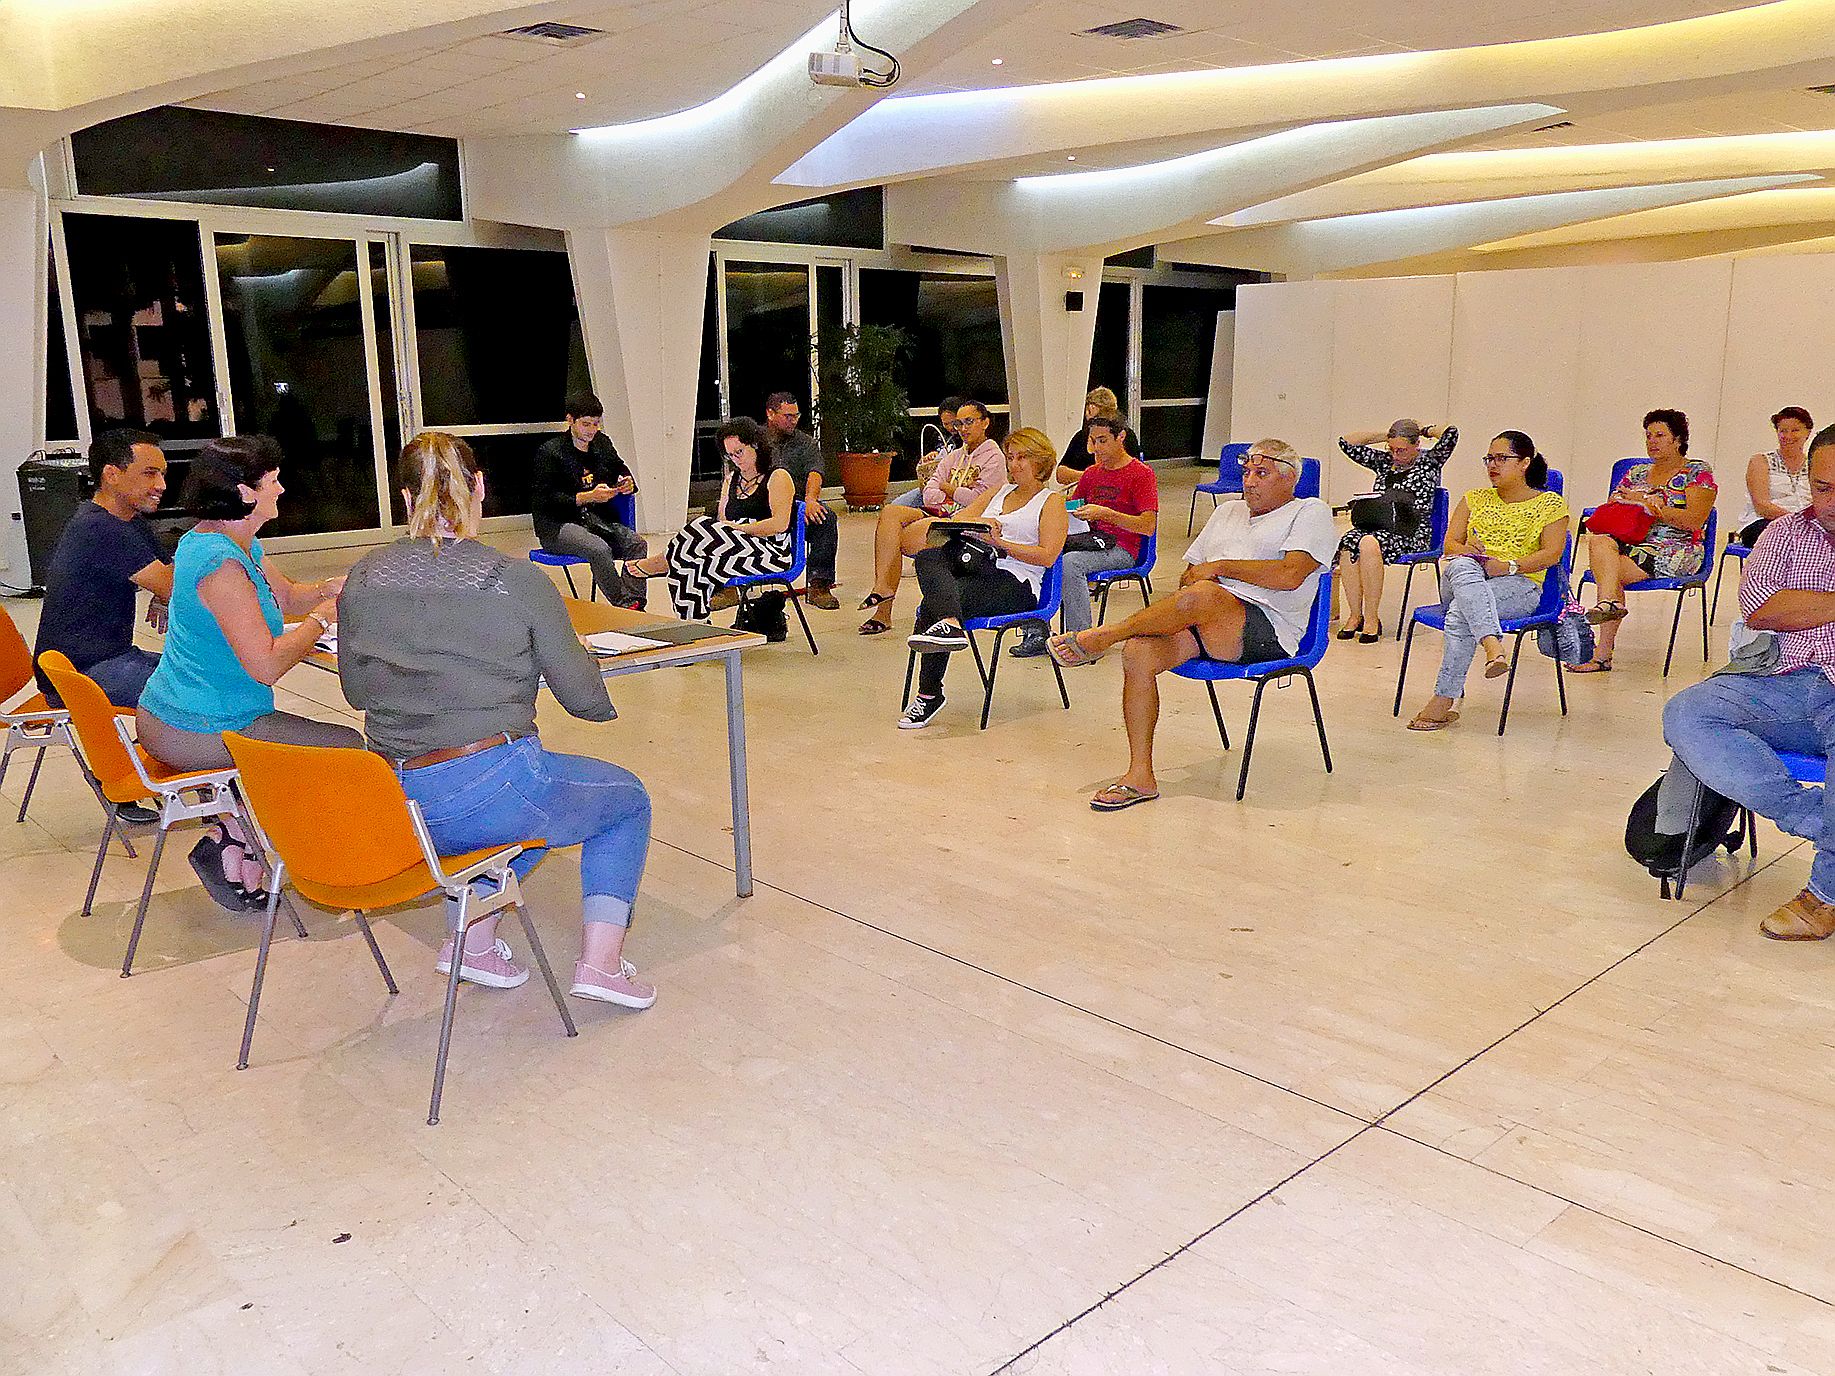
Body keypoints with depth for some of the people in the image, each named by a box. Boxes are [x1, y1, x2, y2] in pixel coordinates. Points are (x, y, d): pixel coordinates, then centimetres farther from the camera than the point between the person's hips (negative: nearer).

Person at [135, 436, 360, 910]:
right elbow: (266, 665, -28)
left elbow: (288, 595, 20)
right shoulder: (220, 564, -25)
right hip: (198, 731, -11)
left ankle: (232, 839, 18)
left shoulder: (228, 544, 7)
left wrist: (336, 586, 1)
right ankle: (234, 839, 6)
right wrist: (323, 617, -16)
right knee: (350, 748, -3)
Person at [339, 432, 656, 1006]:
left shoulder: (365, 575, 2)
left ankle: (472, 937, 19)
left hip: (392, 808, 6)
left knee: (534, 795, 34)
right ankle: (600, 962, 9)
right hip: (490, 792, -5)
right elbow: (585, 699, -2)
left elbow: (356, 690, 13)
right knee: (628, 798, 21)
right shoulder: (520, 580, -9)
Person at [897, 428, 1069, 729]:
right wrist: (979, 523, -6)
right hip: (978, 566, 6)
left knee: (932, 604, -29)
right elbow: (957, 518, 17)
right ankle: (949, 622, -50)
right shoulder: (999, 492, 28)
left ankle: (929, 695, -31)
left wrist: (1001, 543, -13)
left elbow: (1047, 556, -5)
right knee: (928, 556, -29)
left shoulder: (1052, 501, 9)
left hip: (1016, 583, -6)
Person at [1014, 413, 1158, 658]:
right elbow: (1075, 510, 25)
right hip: (1092, 539, 7)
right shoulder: (1091, 473, 17)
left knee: (1070, 563, -33)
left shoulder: (1142, 474, -5)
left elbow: (1149, 526, -15)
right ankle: (1036, 635, -15)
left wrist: (1105, 513, -24)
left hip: (1122, 549, -7)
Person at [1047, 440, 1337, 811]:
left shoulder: (1311, 512, 8)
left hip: (1267, 633, -6)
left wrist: (1219, 566, -4)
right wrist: (1193, 579, 2)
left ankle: (1102, 635, -18)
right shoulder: (1229, 511, 29)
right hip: (1204, 626, 7)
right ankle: (1140, 777, -19)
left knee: (1201, 596, -38)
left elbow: (1289, 575, -10)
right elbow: (1188, 574, 27)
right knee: (1138, 652, -22)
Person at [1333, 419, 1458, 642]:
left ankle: (1372, 618, -31)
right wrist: (1384, 436, 16)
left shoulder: (1430, 461, 8)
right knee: (1348, 544, -30)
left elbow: (1451, 433, -8)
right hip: (1377, 527, 5)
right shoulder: (1384, 461, 20)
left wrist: (1424, 430, 8)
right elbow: (1347, 442, 18)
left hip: (1411, 534, -4)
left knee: (1369, 544, -35)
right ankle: (1354, 615, -26)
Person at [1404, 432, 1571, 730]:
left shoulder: (1550, 504, 12)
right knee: (1462, 566, -37)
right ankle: (1493, 647, -56)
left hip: (1518, 585, -3)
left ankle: (1444, 701, -36)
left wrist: (1508, 566, -18)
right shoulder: (1475, 498, 23)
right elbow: (1449, 544, 12)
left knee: (1459, 614, -35)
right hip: (1459, 579, 3)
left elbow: (1552, 554, -2)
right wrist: (1467, 550, -13)